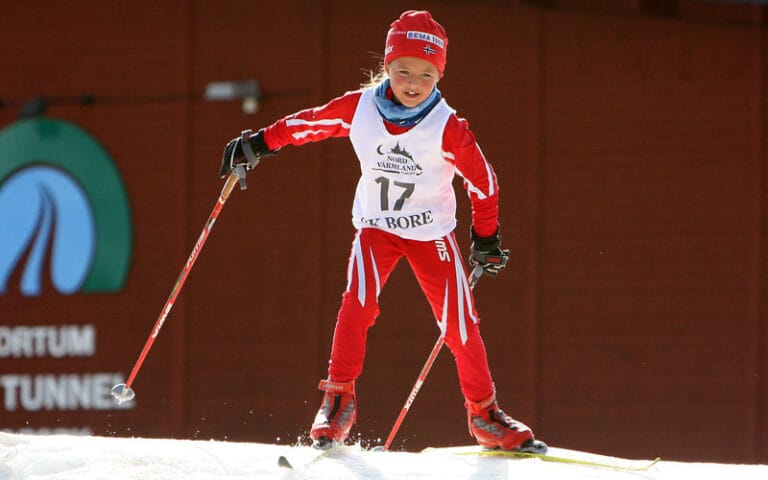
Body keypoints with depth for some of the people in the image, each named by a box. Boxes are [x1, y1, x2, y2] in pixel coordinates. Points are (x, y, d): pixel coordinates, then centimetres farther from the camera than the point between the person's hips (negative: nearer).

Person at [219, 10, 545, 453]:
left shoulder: (447, 128, -20)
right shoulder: (359, 109, -15)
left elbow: (483, 180, -7)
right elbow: (310, 123, 2)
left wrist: (486, 238, 1)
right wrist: (258, 144, 7)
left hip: (432, 232, -1)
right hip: (376, 227, 1)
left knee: (460, 322, -4)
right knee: (359, 300, -23)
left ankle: (484, 414, 11)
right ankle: (339, 400, -15)